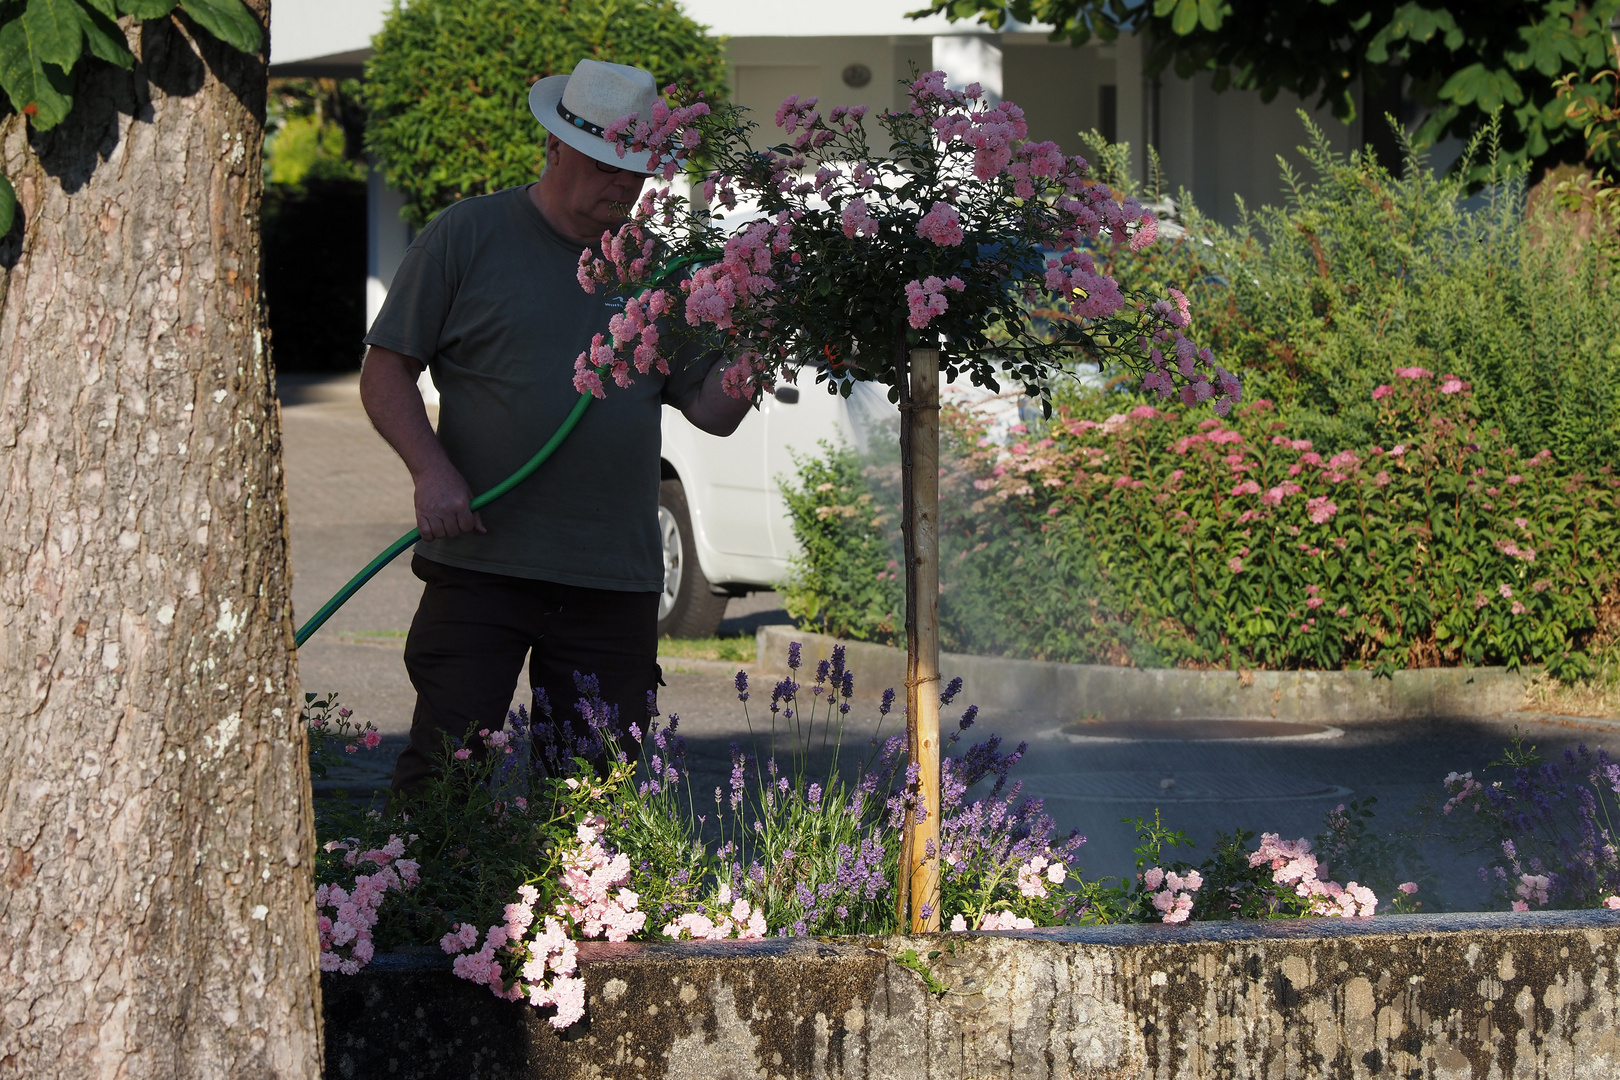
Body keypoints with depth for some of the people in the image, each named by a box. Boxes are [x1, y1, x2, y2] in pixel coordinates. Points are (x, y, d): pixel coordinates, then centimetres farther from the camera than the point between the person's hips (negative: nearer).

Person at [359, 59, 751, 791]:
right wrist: (430, 468, -14)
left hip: (615, 587, 4)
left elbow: (713, 411, 12)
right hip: (479, 562, -4)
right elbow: (385, 372, 2)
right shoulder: (468, 236, 3)